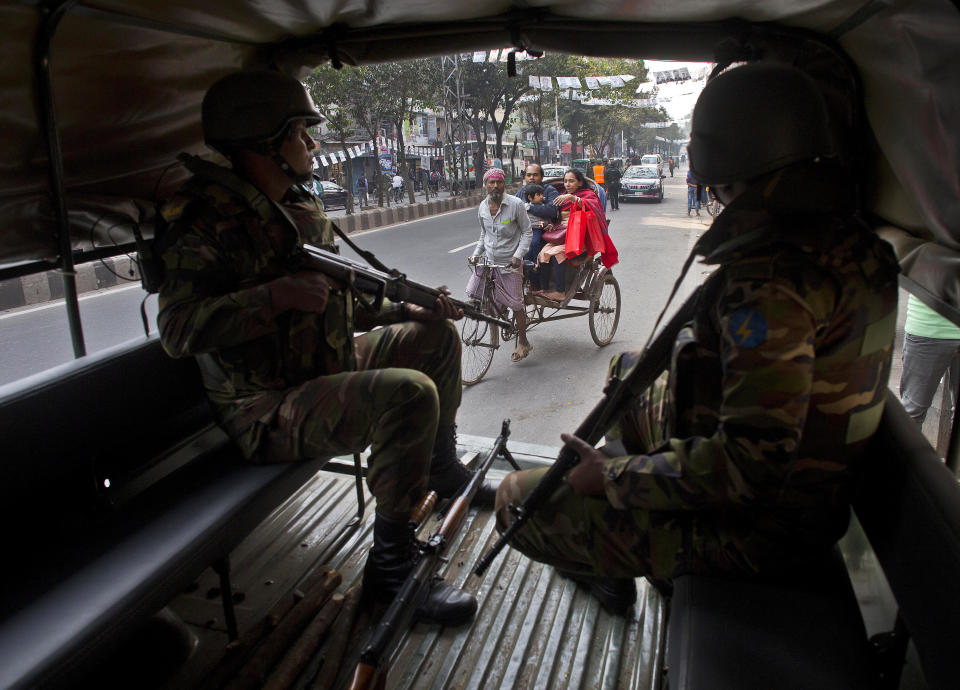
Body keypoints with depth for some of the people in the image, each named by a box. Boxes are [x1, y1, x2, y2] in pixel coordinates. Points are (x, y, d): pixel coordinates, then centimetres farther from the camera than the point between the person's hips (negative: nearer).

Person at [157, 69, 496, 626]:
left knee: (437, 337, 16)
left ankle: (443, 468, 28)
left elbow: (342, 300, 15)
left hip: (328, 363, 10)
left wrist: (412, 310, 3)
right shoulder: (210, 220, -17)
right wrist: (278, 294, -30)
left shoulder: (302, 207, 11)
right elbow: (176, 330, -25)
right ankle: (391, 564, -18)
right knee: (410, 393, -32)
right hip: (269, 412, -10)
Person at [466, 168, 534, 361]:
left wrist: (518, 255, -20)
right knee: (472, 293, -2)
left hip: (509, 263, -5)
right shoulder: (483, 206, 2)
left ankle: (523, 343, 18)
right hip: (487, 260, 5)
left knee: (515, 305, 1)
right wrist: (476, 253, 4)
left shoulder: (515, 204, -13)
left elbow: (527, 231, -8)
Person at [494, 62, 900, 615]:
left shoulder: (770, 279, -32)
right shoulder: (847, 237, 0)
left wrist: (614, 475, -23)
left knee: (520, 501, -7)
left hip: (759, 527, -10)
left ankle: (607, 567, 28)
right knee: (632, 370, 27)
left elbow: (752, 461, -35)